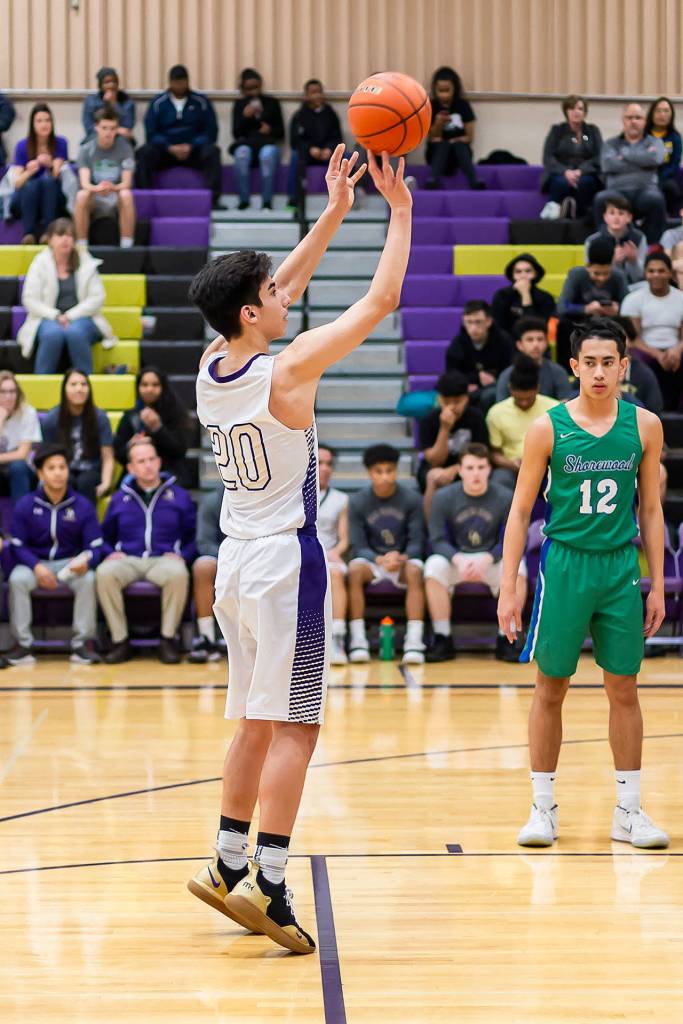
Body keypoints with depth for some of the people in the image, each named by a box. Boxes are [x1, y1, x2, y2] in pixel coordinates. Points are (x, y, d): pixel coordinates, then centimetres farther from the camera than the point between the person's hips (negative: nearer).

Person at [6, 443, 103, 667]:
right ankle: (22, 643, -22)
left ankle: (83, 642, -21)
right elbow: (18, 545, -3)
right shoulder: (25, 505, -3)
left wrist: (86, 560, -28)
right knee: (17, 579, -32)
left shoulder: (83, 505, -1)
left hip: (71, 563, 0)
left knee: (88, 579, -32)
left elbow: (95, 546, -3)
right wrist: (37, 567, -22)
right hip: (35, 562, 0)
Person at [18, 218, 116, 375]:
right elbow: (29, 299, -2)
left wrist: (70, 316, -13)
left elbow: (97, 298, -2)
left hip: (81, 319, 0)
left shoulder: (87, 263, 5)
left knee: (75, 332, -35)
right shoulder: (40, 263, 4)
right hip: (49, 319, 0)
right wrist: (56, 316, -15)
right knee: (53, 334, -35)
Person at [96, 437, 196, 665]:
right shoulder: (120, 499, 19)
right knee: (105, 573, -34)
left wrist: (181, 555, -6)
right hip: (128, 560, 2)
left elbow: (193, 537, 12)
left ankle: (168, 639, -23)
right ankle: (120, 640, -25)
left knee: (178, 574, -39)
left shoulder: (179, 496, 14)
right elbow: (106, 537, 23)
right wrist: (111, 552, 2)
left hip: (163, 559, -1)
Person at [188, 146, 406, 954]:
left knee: (257, 724, 16)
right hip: (286, 556, -8)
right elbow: (382, 299, -12)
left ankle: (228, 865, 20)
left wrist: (335, 210, 19)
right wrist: (399, 210, -1)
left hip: (237, 558, 8)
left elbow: (282, 285, 19)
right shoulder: (285, 371, -16)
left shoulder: (211, 365, 4)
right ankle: (266, 884, -8)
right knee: (292, 727, -5)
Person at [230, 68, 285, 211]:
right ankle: (244, 200, -29)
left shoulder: (272, 102, 13)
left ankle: (267, 200, -35)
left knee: (268, 153, -37)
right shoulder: (239, 104, 14)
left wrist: (270, 129, -10)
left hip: (267, 144, 0)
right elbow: (236, 133, 6)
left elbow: (281, 132, 11)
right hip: (246, 143, 0)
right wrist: (245, 117, -10)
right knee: (242, 153, -36)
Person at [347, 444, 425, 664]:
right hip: (371, 559, 0)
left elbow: (416, 542, -6)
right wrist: (380, 560, -27)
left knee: (415, 571, -34)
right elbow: (359, 546, -7)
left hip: (403, 559, 0)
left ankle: (414, 641, -38)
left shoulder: (411, 499, -5)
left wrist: (402, 557, -28)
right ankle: (357, 640, -30)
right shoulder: (357, 502, -4)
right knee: (354, 569, -33)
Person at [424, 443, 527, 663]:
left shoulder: (505, 498, -6)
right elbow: (438, 540, -7)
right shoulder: (444, 498, -5)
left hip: (491, 560, 0)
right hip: (455, 559, 0)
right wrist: (458, 560, -27)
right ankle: (442, 640, -22)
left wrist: (487, 559, -25)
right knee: (434, 566, -31)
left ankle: (506, 639, -18)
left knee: (517, 569, -31)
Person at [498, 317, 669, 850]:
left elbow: (651, 510, 8)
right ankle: (543, 807, 13)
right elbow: (521, 510, 0)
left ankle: (629, 810, 14)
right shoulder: (548, 428, -5)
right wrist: (508, 588, -5)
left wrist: (657, 584, 5)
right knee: (551, 689, 4)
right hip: (564, 564, -2)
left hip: (621, 567, 2)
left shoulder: (645, 425, 1)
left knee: (624, 690, 6)